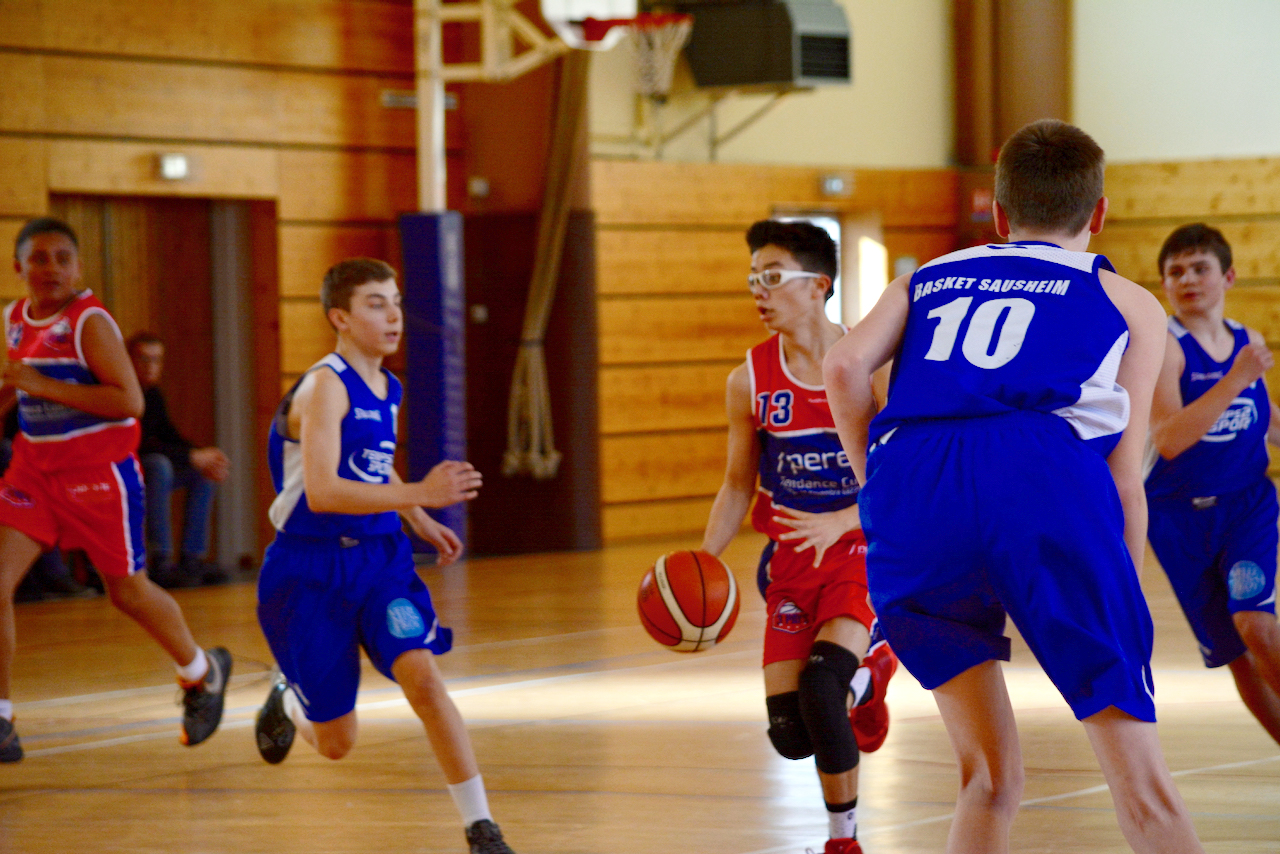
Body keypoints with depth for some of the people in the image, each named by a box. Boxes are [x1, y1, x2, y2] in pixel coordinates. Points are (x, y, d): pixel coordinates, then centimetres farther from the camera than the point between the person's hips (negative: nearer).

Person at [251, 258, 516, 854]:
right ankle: (287, 699, 40)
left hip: (380, 558, 5)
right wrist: (421, 495, -38)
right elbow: (322, 491, -31)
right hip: (312, 574, -5)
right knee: (336, 744, 4)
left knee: (423, 676, -19)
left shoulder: (387, 388, 6)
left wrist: (422, 524, 15)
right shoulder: (325, 385, -18)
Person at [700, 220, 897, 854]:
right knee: (790, 735, -3)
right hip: (791, 558, 4)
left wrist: (836, 522, -29)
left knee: (820, 683, -26)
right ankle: (865, 675, 34)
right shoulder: (750, 381, -2)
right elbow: (738, 485, 6)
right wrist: (703, 563, -9)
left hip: (866, 548, -4)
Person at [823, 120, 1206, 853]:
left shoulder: (930, 278, 32)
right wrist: (1122, 617, 21)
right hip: (1042, 472, -3)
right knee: (1143, 785, 1)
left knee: (989, 778, 15)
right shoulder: (1129, 302, 27)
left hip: (910, 473, 3)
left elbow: (845, 366, 12)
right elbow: (1124, 473, 16)